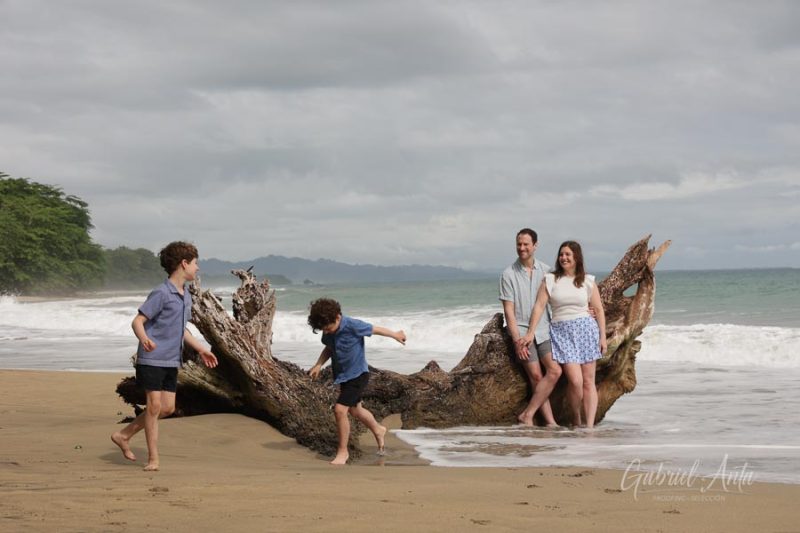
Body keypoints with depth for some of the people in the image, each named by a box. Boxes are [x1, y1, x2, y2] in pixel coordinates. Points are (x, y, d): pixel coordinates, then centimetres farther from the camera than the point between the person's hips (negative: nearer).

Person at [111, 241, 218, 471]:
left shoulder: (185, 296, 14)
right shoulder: (161, 293, -13)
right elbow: (137, 322, -16)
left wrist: (201, 349, 27)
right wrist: (144, 339, -36)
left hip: (172, 361, 8)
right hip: (152, 359, -8)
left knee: (167, 408, 6)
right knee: (155, 406, -5)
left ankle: (123, 435, 20)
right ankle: (153, 458, 3)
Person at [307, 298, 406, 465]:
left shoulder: (353, 326, -28)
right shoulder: (328, 330, -9)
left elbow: (376, 329, -11)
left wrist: (396, 336, 5)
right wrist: (318, 365, -4)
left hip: (357, 375, -7)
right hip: (342, 375, 7)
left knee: (340, 409, -17)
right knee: (355, 409, 24)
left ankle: (342, 452, -3)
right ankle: (378, 430, 52)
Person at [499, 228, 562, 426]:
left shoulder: (546, 271, 8)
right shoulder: (509, 274, -1)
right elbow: (509, 311, -4)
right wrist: (517, 341, -10)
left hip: (543, 330, 3)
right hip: (522, 330, -3)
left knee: (554, 371, -14)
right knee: (536, 376, -9)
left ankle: (528, 414, -8)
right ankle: (550, 422, -6)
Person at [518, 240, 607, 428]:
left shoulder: (588, 281, 7)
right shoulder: (550, 280, 4)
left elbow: (598, 310, 9)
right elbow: (539, 306, -1)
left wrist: (602, 336, 3)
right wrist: (530, 333, -7)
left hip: (586, 329, 1)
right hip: (561, 332, -1)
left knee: (588, 381, -2)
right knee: (575, 380, -13)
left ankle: (590, 425, -1)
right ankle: (576, 422, 6)